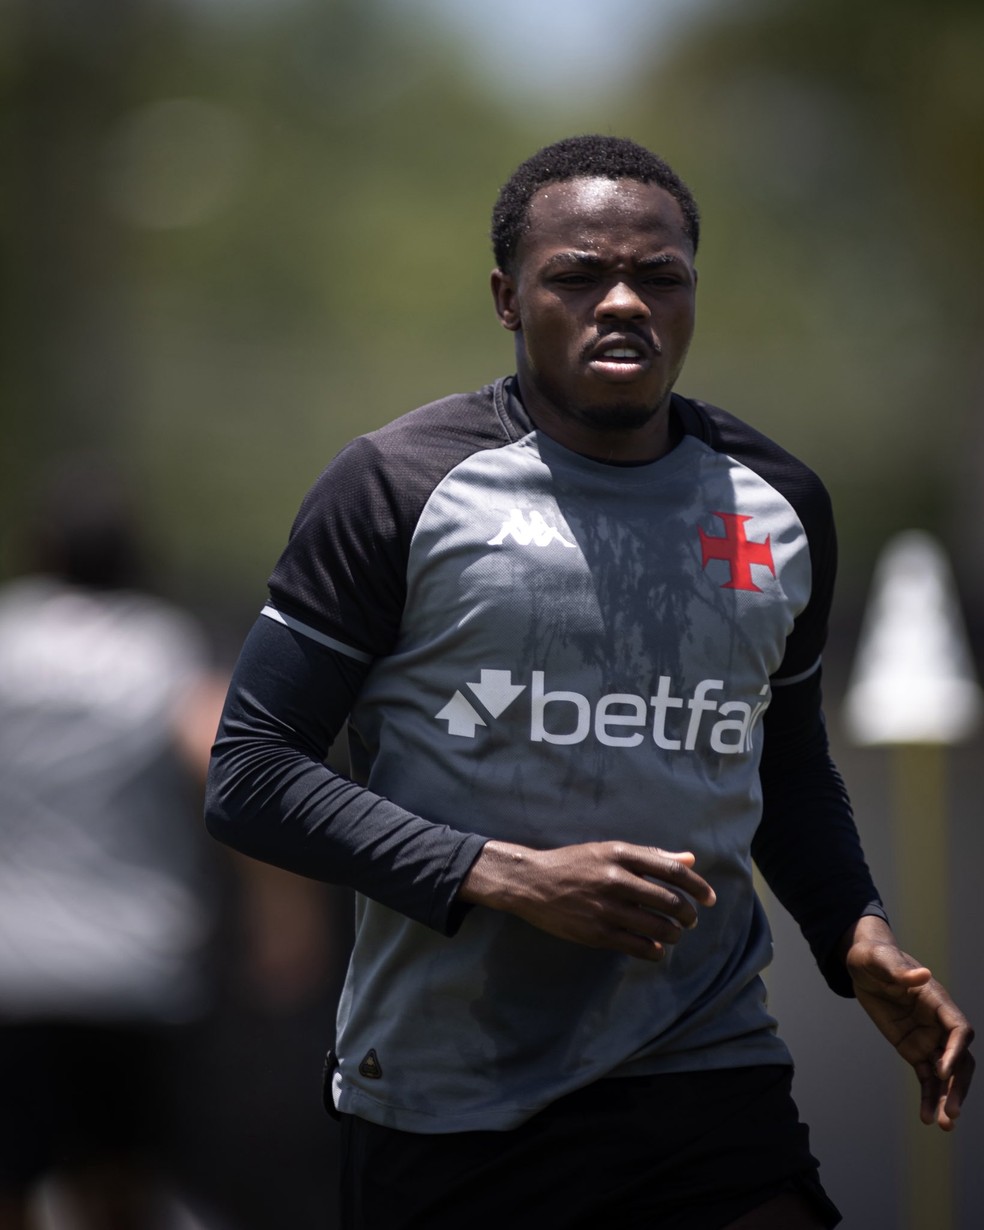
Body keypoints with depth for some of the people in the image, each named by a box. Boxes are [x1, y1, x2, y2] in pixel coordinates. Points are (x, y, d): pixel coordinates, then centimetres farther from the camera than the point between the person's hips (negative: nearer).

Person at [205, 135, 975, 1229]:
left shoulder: (780, 508, 10)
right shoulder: (400, 487, -4)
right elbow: (248, 779, -6)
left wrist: (855, 936, 5)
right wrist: (505, 877, -18)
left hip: (707, 1073, 3)